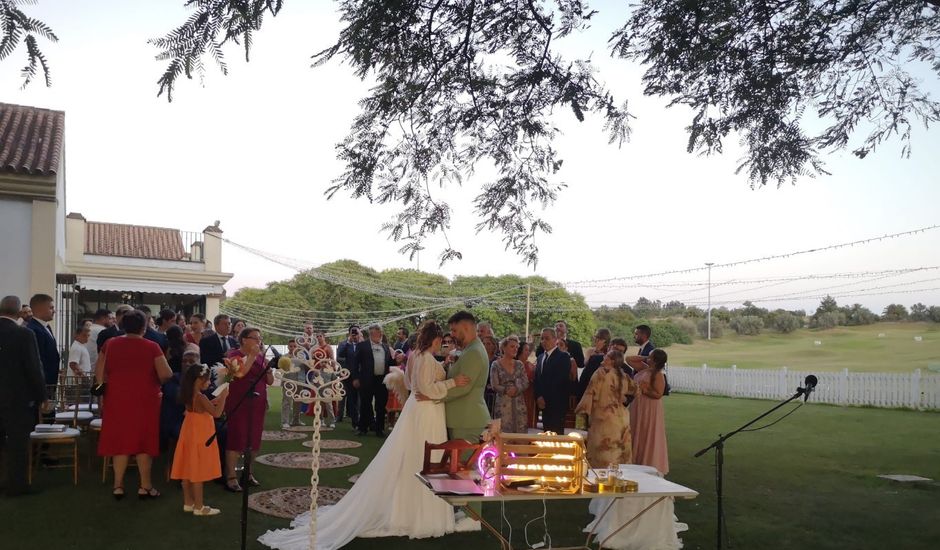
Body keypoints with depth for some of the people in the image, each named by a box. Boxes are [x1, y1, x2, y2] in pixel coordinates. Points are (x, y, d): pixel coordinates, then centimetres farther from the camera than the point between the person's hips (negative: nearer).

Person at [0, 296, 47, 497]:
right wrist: (41, 396, -3)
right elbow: (34, 368, -14)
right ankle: (17, 485, 11)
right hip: (18, 397, -5)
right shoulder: (24, 334, -15)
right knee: (17, 443, 4)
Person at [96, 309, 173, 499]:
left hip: (117, 399, 3)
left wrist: (115, 384, 14)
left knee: (120, 440, 12)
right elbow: (166, 375, -12)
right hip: (144, 400, -3)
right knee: (144, 441, 7)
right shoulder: (151, 347, -9)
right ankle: (145, 486, 11)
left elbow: (99, 374, 2)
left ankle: (118, 485, 13)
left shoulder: (110, 344, 0)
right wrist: (153, 380, 7)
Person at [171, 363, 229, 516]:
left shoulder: (189, 396, 6)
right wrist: (223, 397, -16)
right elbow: (217, 413, -24)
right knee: (198, 472, -3)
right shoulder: (200, 397, -20)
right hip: (199, 437, -9)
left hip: (190, 435, 9)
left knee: (189, 470, 13)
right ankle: (199, 507, 2)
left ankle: (188, 503, 21)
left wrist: (217, 399, 13)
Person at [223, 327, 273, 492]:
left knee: (254, 440, 8)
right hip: (239, 404, -6)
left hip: (257, 404, 6)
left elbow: (270, 381, 10)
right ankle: (230, 477, -2)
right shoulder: (234, 354, -6)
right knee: (236, 439, -7)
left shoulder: (260, 357, 11)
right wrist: (252, 355, -20)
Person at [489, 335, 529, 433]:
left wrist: (516, 389, -13)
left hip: (519, 403, 4)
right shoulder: (496, 365, 0)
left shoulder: (519, 364, 11)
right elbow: (494, 385, -6)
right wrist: (506, 390, -16)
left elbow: (526, 383, 3)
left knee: (521, 431, -1)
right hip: (503, 403, -3)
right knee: (503, 433, -7)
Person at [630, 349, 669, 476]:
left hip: (650, 410, -8)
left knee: (648, 439, 1)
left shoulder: (657, 375, -16)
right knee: (637, 437, 15)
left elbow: (658, 394, -21)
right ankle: (638, 462, 26)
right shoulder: (643, 369, 5)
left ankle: (650, 466, 11)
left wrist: (644, 390, -22)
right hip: (638, 408, 8)